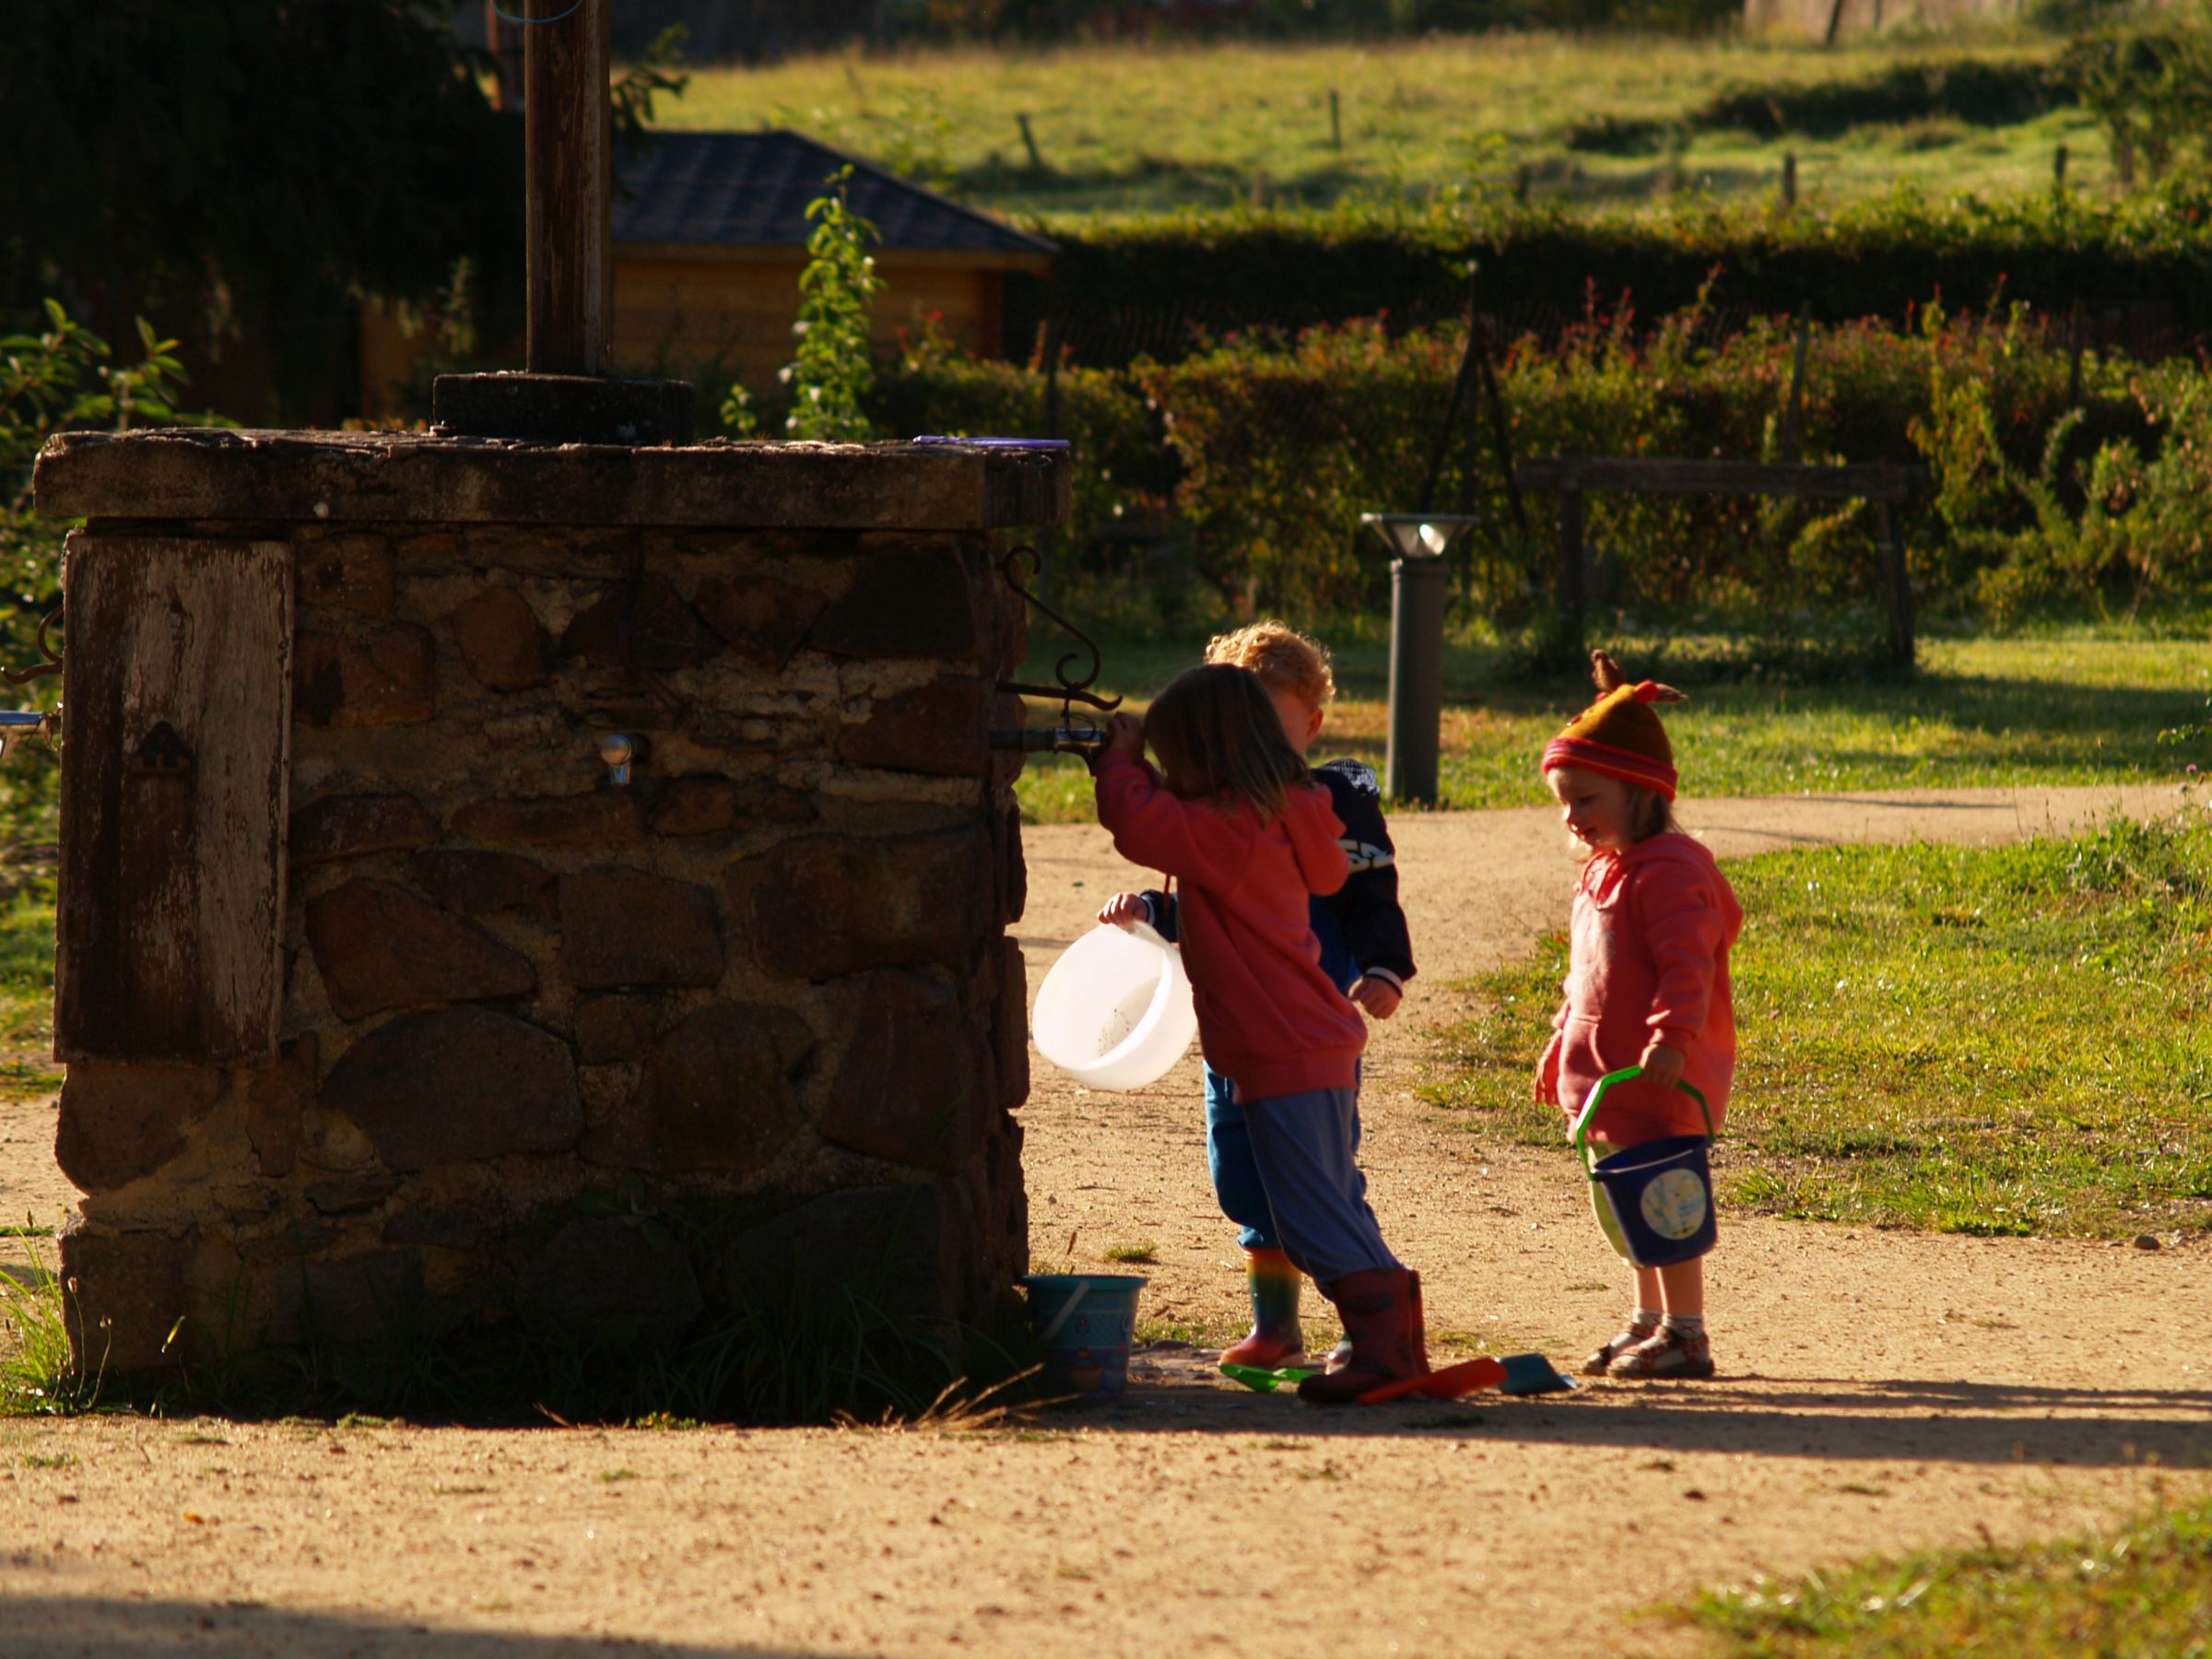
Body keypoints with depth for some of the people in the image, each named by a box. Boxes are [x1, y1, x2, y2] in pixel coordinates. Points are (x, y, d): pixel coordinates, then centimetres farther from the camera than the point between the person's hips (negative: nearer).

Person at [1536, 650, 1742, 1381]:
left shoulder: (1669, 871, -15)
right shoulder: (1602, 872, 17)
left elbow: (1686, 964, -24)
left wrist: (1670, 1035, -35)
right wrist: (1562, 1044, 27)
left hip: (1663, 1079, -10)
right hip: (1608, 1071, 10)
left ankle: (1685, 1333, -5)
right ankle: (1649, 1321, 26)